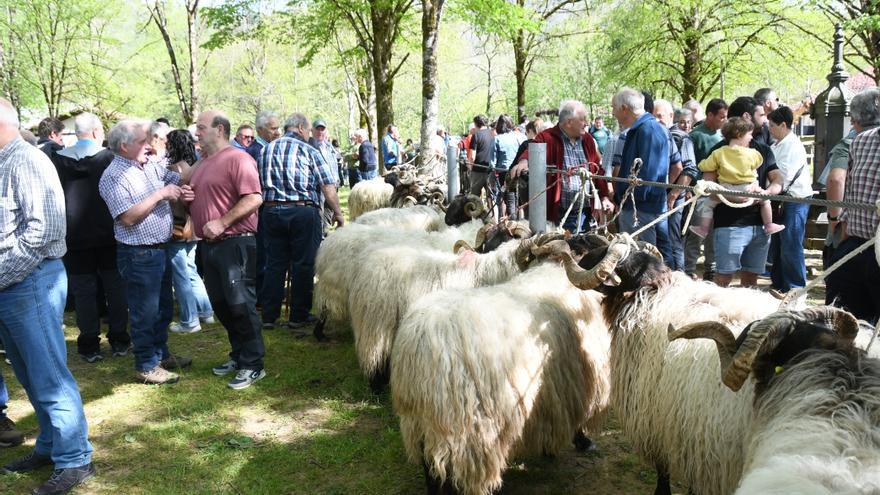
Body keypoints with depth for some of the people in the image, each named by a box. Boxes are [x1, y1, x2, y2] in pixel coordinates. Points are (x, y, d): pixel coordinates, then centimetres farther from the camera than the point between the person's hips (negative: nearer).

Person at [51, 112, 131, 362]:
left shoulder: (57, 160, -3)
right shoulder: (109, 157, -8)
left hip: (75, 237, 1)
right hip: (109, 235, -1)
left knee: (83, 291, 7)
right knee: (115, 287, 10)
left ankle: (89, 345, 10)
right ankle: (119, 340, 14)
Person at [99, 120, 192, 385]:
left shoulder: (151, 166, 8)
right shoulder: (114, 177, -15)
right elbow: (128, 217, -23)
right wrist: (160, 194, -21)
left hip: (161, 249, 8)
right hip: (138, 255, -8)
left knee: (164, 308, 21)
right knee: (145, 313, 3)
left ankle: (161, 353, 37)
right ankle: (146, 366, 16)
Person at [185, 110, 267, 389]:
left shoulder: (237, 159, -10)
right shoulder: (201, 164, 18)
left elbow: (254, 199, -21)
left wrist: (221, 223, -22)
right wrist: (186, 196, 6)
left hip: (235, 242, -9)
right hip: (209, 244, 9)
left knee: (240, 304, -5)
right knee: (220, 304, 14)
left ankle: (252, 365, 4)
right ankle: (239, 355, 28)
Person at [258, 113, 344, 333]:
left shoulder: (267, 150, 10)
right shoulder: (308, 151, -3)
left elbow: (259, 182, 13)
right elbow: (328, 185, -7)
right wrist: (337, 212, -1)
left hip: (272, 211, 4)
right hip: (303, 211, -4)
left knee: (275, 263, 10)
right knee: (303, 263, 5)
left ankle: (268, 315, 13)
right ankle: (298, 316, 10)